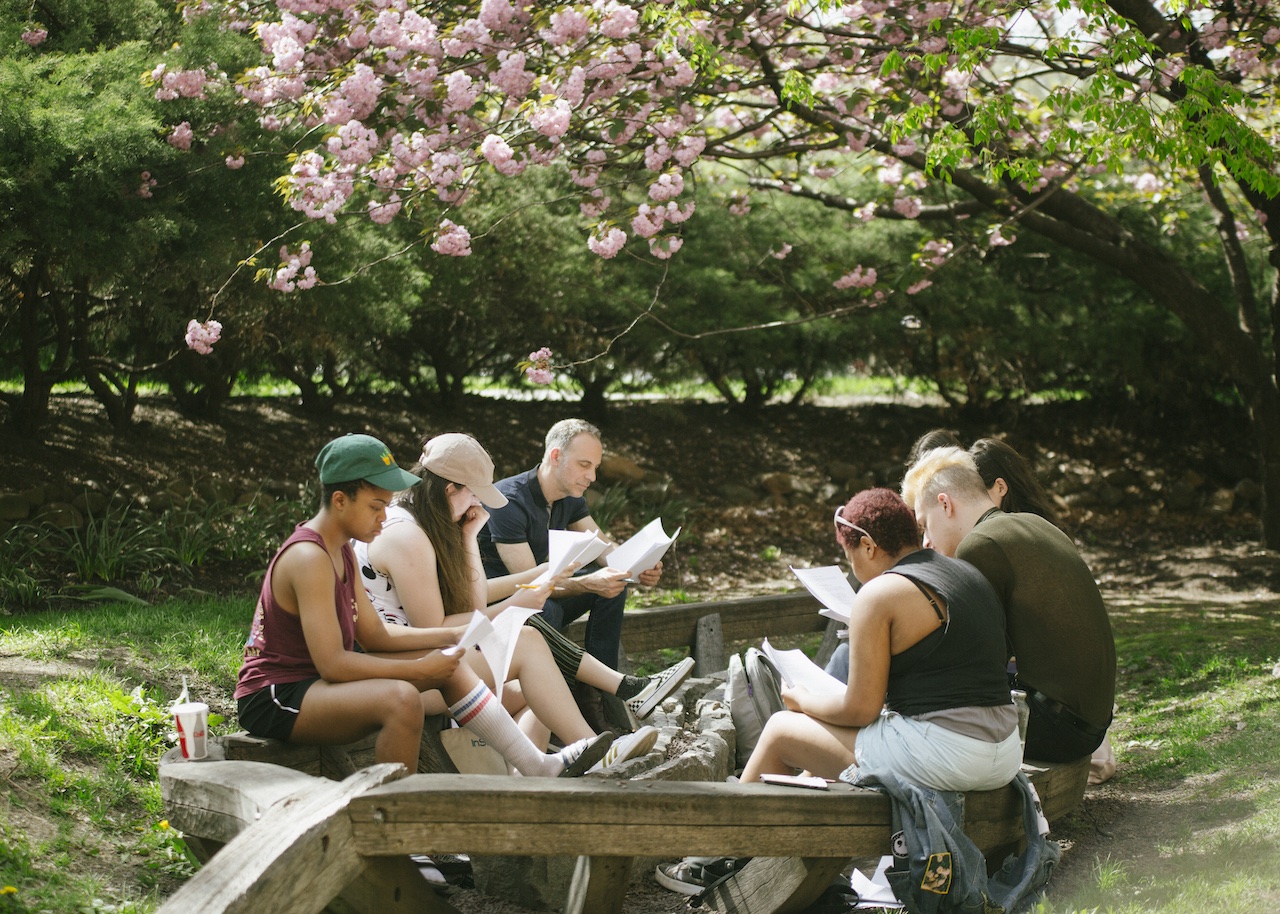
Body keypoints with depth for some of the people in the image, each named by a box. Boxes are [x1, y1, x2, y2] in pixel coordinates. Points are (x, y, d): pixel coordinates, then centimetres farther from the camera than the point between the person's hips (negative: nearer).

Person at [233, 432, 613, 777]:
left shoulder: (340, 549, 10)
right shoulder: (308, 559, -22)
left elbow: (375, 634, 11)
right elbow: (331, 663, -28)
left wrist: (454, 636, 2)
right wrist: (420, 669, -23)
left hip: (313, 678, 10)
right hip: (273, 699, -10)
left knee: (449, 666, 7)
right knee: (401, 699, -34)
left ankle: (539, 766, 9)